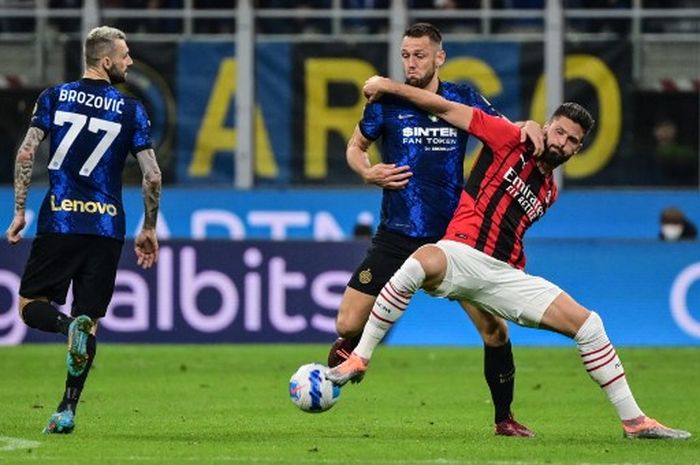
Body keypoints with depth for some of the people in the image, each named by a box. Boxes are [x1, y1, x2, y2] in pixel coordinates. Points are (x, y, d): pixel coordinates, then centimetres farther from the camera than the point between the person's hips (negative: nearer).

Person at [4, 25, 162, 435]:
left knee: (31, 306, 8)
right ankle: (67, 411, -2)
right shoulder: (131, 110, 2)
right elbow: (153, 176, -1)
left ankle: (70, 325, -26)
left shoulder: (54, 97, 4)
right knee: (89, 319, 6)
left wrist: (20, 212, 2)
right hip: (107, 227, 0)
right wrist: (149, 230, 11)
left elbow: (26, 154, -4)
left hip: (59, 221, 0)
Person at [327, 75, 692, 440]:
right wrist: (389, 86, 3)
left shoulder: (549, 193, 21)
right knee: (424, 261, -42)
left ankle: (634, 420, 7)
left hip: (505, 275, 6)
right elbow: (448, 109, 3)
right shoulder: (511, 141, 4)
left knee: (589, 324, -3)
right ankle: (358, 359, -30)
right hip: (461, 254, -6)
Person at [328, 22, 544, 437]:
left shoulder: (463, 100, 1)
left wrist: (528, 127, -11)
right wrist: (368, 172, -6)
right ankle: (350, 349, 27)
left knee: (495, 329, -5)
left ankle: (504, 418, 12)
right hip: (397, 235, 0)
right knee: (348, 325, -9)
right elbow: (356, 146, 15)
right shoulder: (388, 102, -1)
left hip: (455, 234, 1)